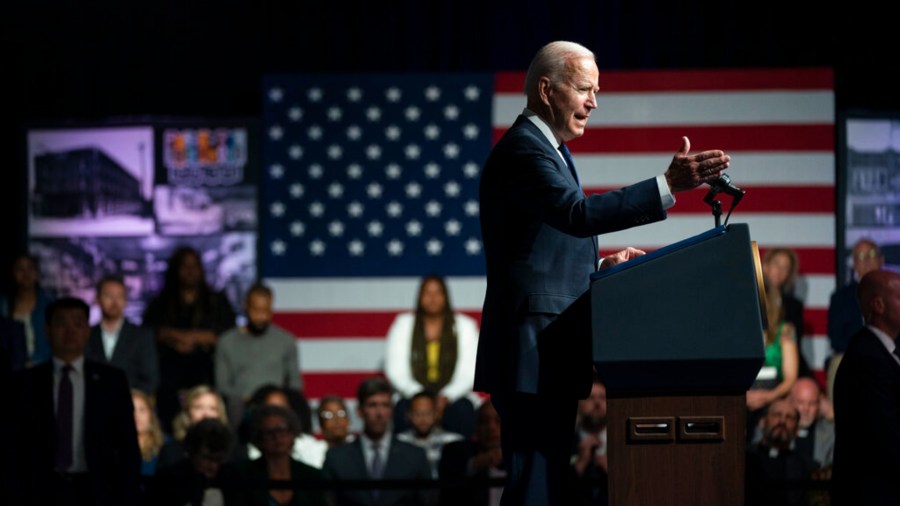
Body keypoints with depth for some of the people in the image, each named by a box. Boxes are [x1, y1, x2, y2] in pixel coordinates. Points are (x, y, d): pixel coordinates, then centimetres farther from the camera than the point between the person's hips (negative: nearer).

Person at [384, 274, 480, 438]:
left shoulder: (465, 325, 6)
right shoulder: (403, 324, 7)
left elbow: (470, 373, -1)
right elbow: (395, 371, 1)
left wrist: (446, 397, -19)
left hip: (452, 398, 0)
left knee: (464, 410, -34)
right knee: (402, 410, -34)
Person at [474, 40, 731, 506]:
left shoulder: (545, 150, 21)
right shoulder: (522, 149, -12)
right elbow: (578, 213, -29)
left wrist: (601, 267, 8)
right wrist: (670, 185, -34)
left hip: (551, 356, 11)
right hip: (532, 354, -11)